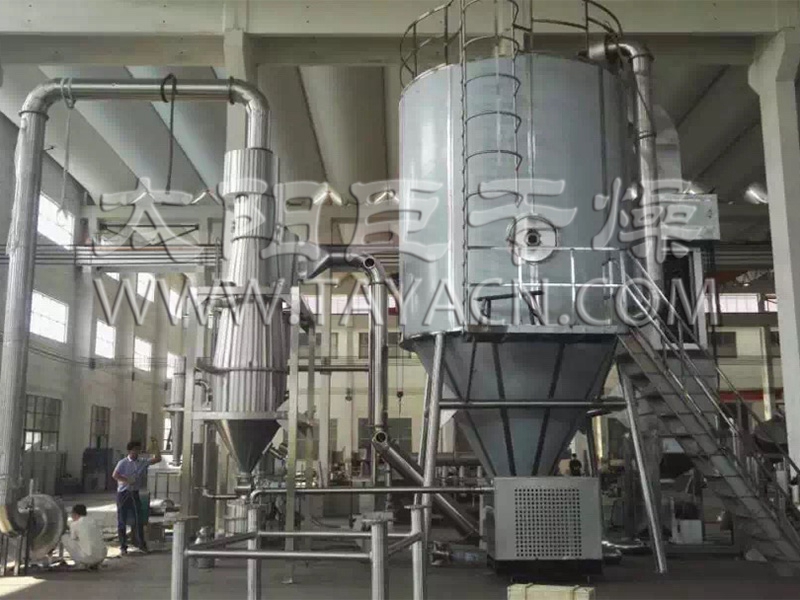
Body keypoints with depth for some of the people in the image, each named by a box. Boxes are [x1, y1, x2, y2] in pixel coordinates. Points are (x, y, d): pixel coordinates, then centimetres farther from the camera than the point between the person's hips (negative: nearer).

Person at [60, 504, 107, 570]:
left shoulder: (74, 524, 0)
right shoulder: (93, 521, 12)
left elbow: (73, 539, 12)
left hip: (88, 558, -5)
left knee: (64, 537, 11)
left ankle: (80, 562, 10)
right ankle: (94, 564, 16)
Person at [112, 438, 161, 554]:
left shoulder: (143, 462, 5)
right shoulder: (123, 463, -7)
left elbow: (157, 459, 0)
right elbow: (115, 475, -19)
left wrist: (155, 445, -6)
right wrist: (127, 480, -27)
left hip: (135, 493, 4)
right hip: (123, 493, -3)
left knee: (139, 520, 4)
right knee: (122, 521, 3)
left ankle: (141, 544, 15)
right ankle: (123, 546, 11)